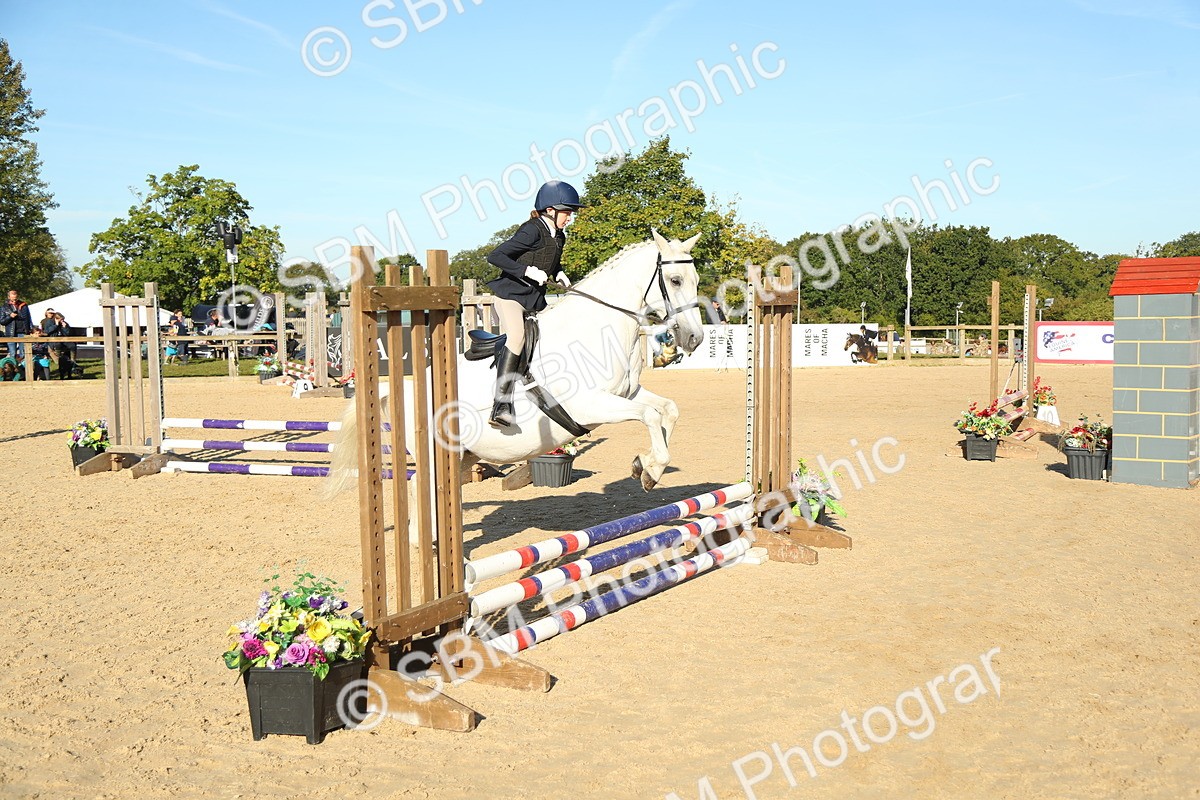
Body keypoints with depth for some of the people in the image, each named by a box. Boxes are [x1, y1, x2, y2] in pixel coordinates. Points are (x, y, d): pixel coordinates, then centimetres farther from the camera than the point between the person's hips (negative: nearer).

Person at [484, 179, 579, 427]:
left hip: (534, 301, 10)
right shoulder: (532, 231, -14)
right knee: (516, 337, -29)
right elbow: (494, 257, -18)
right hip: (510, 295, -9)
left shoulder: (558, 237, 12)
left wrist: (559, 274, 10)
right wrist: (528, 271, -23)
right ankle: (501, 406, -34)